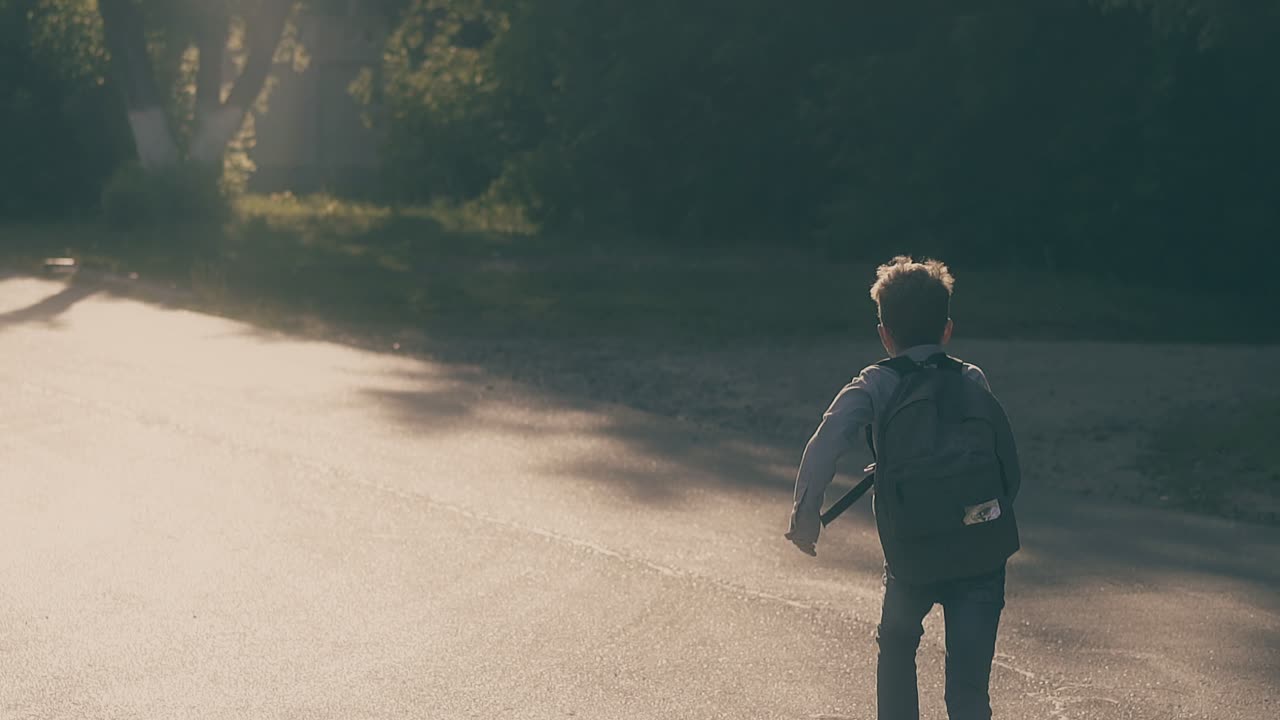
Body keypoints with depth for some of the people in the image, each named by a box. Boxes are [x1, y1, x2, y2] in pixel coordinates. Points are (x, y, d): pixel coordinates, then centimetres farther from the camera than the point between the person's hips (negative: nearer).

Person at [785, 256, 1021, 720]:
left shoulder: (875, 387, -1)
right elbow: (1010, 468, 7)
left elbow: (825, 445, -17)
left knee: (896, 648, 29)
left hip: (913, 559, -1)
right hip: (984, 555, 1)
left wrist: (805, 517, -14)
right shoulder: (974, 381, 7)